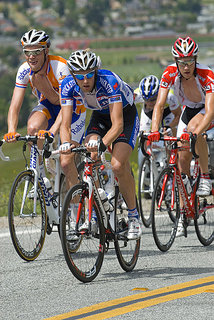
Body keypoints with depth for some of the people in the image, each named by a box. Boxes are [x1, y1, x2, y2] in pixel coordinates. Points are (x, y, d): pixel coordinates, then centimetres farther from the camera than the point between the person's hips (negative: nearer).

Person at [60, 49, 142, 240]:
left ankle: (134, 216, -4)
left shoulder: (109, 81, -37)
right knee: (91, 156, -24)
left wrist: (103, 144, -59)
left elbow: (118, 124, -42)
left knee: (118, 166, -23)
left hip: (125, 114, -4)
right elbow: (65, 124, -25)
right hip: (99, 115, 4)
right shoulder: (69, 85, -25)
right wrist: (66, 144, -47)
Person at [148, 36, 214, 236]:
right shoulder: (170, 73, -25)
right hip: (188, 109, 4)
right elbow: (159, 104, -27)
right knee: (183, 158, -4)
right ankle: (184, 209, 8)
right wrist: (154, 131, -43)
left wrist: (195, 132, -58)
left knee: (193, 127, -37)